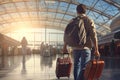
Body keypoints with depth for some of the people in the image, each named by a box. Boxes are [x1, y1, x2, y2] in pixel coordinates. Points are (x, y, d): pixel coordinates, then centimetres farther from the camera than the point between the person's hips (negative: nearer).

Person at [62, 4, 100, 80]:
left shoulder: (72, 21, 7)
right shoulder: (89, 21, -3)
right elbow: (93, 36, -9)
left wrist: (65, 47, 19)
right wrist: (96, 49, -7)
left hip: (75, 48, 4)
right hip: (86, 47, -4)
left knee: (76, 65, 15)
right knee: (84, 67, -3)